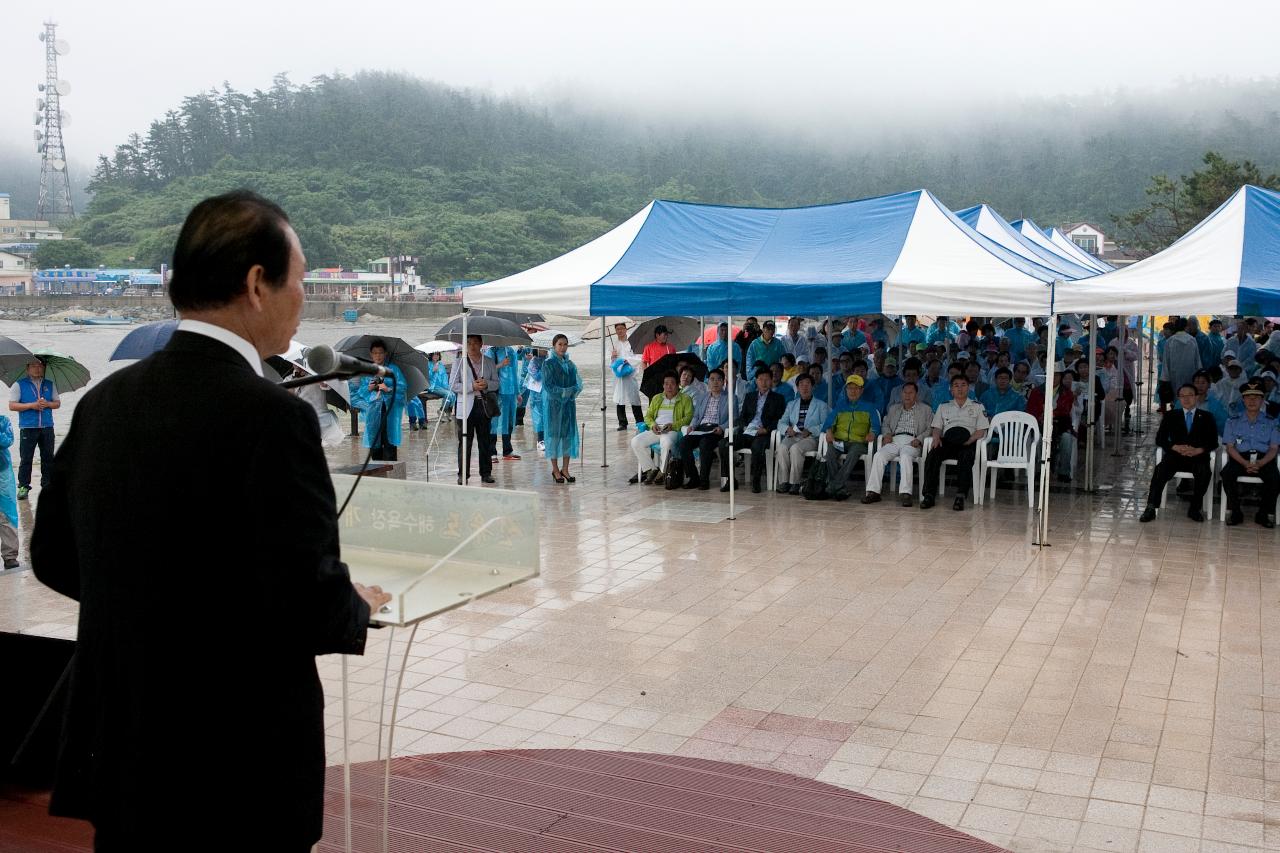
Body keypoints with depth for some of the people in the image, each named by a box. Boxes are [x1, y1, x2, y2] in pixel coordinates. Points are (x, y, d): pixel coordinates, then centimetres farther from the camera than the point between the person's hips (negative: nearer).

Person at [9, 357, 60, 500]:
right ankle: (23, 486, 3)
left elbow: (57, 403, 14)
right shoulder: (19, 385, 4)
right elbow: (12, 405, -3)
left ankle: (47, 484, 15)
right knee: (26, 458, -3)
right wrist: (32, 405, -13)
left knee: (48, 457, 6)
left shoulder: (49, 384, 15)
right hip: (28, 428, -3)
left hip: (47, 427, 3)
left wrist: (47, 404, -7)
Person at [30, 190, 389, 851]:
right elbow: (308, 604, -24)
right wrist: (359, 608, -3)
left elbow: (53, 555, 9)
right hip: (240, 771, -6)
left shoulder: (106, 401, 0)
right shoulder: (271, 417, -22)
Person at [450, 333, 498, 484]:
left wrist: (486, 384, -11)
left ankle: (486, 473, 14)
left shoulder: (489, 362, 11)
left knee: (485, 442, 7)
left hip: (484, 405, 2)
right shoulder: (459, 363, 3)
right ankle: (463, 474, 3)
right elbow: (453, 385, -3)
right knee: (465, 443, -2)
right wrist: (472, 387, -14)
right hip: (466, 408, -2)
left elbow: (496, 382, 11)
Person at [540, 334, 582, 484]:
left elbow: (577, 383, 9)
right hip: (553, 403, -5)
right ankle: (555, 469, 6)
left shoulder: (570, 364, 11)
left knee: (569, 433, 4)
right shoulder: (549, 363, -5)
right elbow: (548, 385, -10)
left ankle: (565, 468, 12)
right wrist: (565, 392, -12)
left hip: (569, 403, 5)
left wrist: (572, 391, -11)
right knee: (554, 433, -1)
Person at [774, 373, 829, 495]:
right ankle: (783, 482, -31)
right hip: (792, 436, 3)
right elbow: (781, 423, 15)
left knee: (795, 448, -35)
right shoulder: (791, 405, 26)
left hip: (810, 438, -3)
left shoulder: (821, 405, 16)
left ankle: (794, 483, -34)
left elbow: (825, 424, 0)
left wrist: (810, 430, -16)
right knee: (782, 447, -31)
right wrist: (787, 429, -9)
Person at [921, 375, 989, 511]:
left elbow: (981, 431, 7)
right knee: (932, 456, -30)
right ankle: (928, 495, -33)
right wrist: (936, 438, -7)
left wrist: (969, 441, -12)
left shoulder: (977, 406, 18)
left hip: (968, 442, -2)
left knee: (966, 458, -37)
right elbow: (937, 427, 17)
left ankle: (960, 497, -41)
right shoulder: (944, 407, 25)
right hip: (946, 441, 2)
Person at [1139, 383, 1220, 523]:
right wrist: (1176, 447, -12)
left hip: (1198, 457, 0)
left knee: (1205, 473, -33)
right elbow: (1160, 439, 6)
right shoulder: (1170, 416, 16)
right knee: (1160, 470, -31)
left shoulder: (1206, 417, 14)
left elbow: (1213, 442, 5)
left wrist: (1198, 450, -15)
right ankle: (1151, 508, -30)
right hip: (1175, 455, 1)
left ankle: (1195, 509, -19)